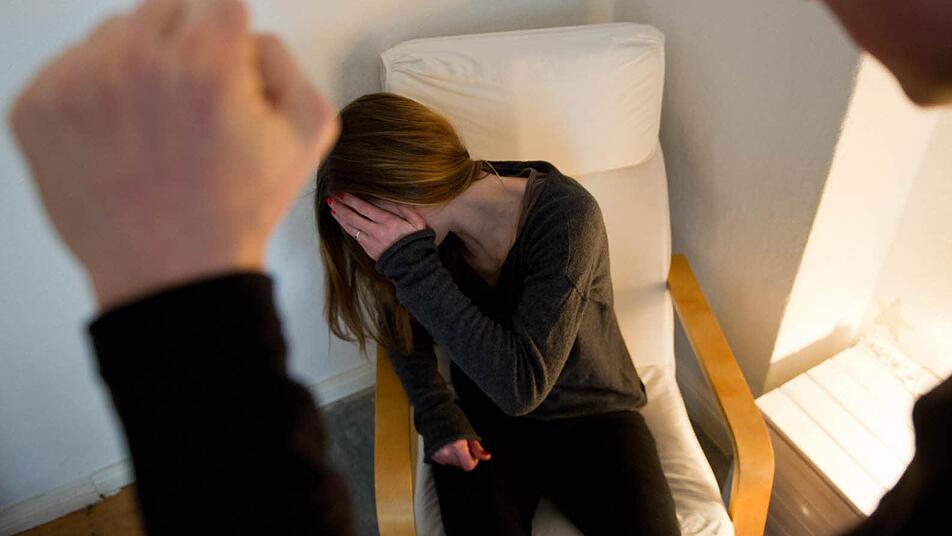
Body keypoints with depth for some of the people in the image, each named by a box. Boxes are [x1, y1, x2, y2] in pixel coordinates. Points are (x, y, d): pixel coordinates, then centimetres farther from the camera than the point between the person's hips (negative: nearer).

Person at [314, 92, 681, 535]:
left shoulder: (565, 215, -23)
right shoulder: (420, 233, -10)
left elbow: (521, 385, -29)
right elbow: (402, 328, 9)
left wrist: (415, 266, -32)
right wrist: (436, 413, -8)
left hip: (592, 416, -1)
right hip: (482, 423, 2)